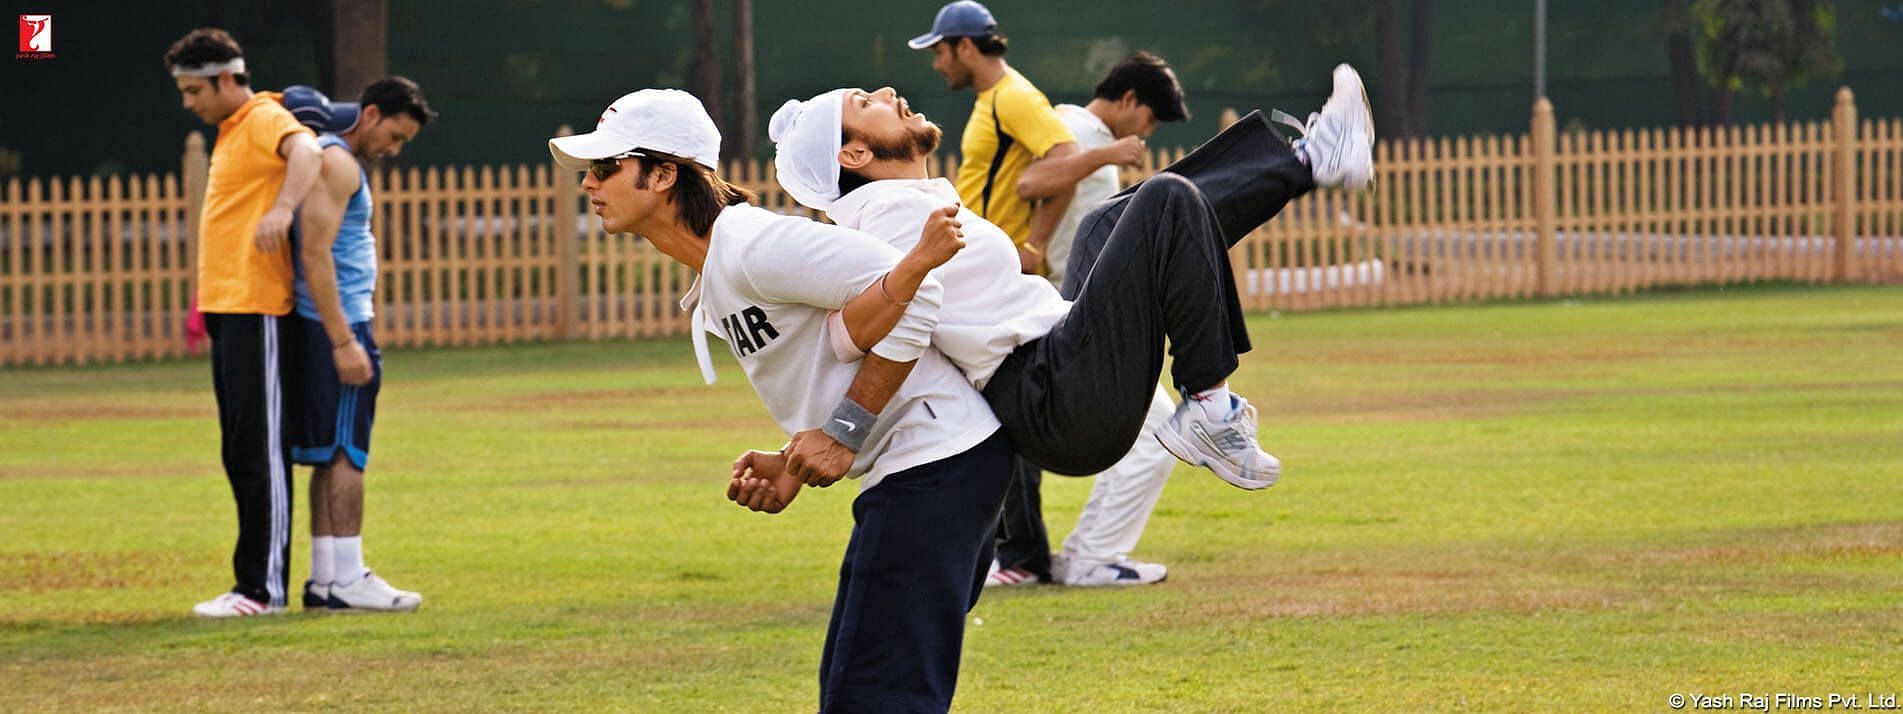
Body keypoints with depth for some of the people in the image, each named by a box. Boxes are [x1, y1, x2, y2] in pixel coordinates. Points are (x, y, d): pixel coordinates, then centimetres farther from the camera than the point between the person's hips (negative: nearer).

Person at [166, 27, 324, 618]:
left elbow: (305, 150, -31)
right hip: (227, 306, 10)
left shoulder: (265, 120, -10)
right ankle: (259, 579, 15)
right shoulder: (232, 131, 20)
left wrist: (282, 209, -47)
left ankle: (263, 586, -9)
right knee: (241, 452, 11)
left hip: (257, 310, -10)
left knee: (260, 451, -9)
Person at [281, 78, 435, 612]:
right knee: (345, 452, -9)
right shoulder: (336, 163, -12)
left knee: (331, 454, 10)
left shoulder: (341, 162, 20)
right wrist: (344, 342, -23)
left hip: (336, 327, 10)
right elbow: (315, 255, -20)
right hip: (338, 326, -10)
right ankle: (346, 581, -9)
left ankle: (325, 578, 11)